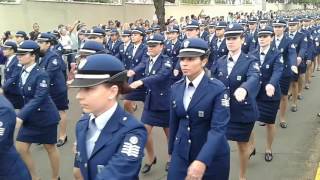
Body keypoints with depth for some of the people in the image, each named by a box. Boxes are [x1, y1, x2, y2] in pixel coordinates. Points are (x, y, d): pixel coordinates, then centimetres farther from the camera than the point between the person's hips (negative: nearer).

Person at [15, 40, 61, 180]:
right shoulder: (23, 72, 1)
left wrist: (20, 116, -32)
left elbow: (38, 99, -27)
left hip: (45, 117, -7)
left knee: (50, 148, 10)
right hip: (30, 117, 7)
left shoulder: (41, 74, -21)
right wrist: (22, 115, 5)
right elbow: (27, 97, 8)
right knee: (21, 149, 7)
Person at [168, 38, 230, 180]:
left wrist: (202, 161, -35)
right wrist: (172, 150, 15)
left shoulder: (218, 89, -16)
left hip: (212, 157, -4)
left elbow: (218, 128, -24)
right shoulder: (176, 88, 1)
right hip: (181, 155, 4)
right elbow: (174, 122, 10)